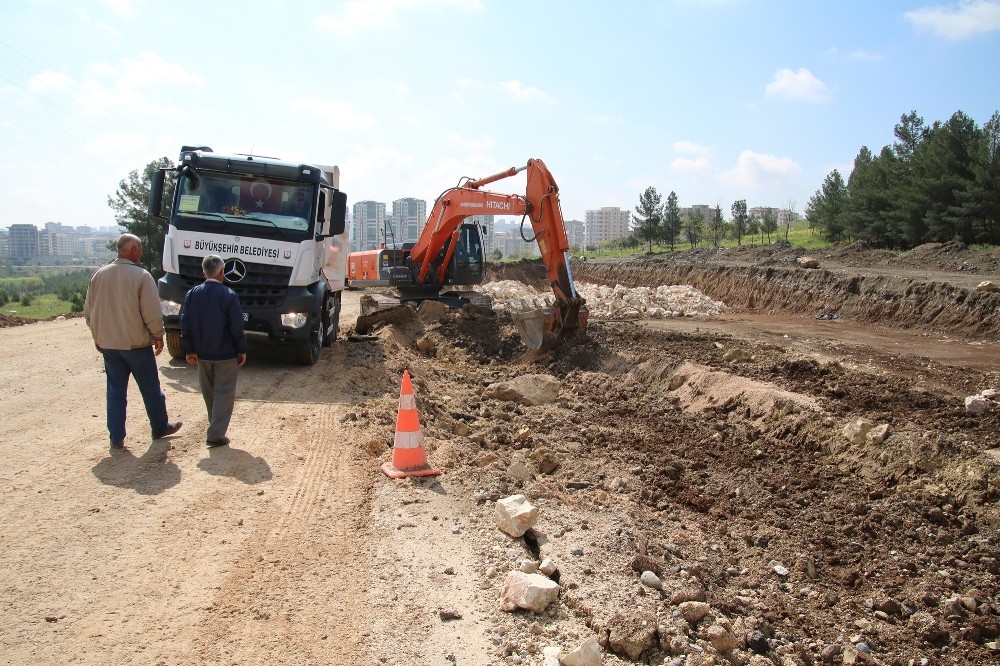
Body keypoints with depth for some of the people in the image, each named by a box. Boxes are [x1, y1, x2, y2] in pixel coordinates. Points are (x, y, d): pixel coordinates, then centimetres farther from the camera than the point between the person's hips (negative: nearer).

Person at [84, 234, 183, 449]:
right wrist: (158, 336, -2)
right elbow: (152, 312, -16)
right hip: (137, 343, -4)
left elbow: (88, 311, 8)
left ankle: (116, 438, 11)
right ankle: (160, 427, 26)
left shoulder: (99, 275, 2)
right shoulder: (141, 276, -14)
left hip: (108, 344, 5)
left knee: (116, 391, 10)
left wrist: (98, 337, 19)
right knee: (150, 389, 12)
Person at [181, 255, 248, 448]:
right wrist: (242, 350, -3)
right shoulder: (229, 295, -15)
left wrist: (189, 350, 6)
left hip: (202, 354, 5)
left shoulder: (192, 294, -1)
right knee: (224, 394, 2)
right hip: (225, 354, -5)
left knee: (209, 393, 20)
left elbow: (185, 325, -1)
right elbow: (237, 328, -13)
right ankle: (215, 435, -3)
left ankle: (215, 426, 37)